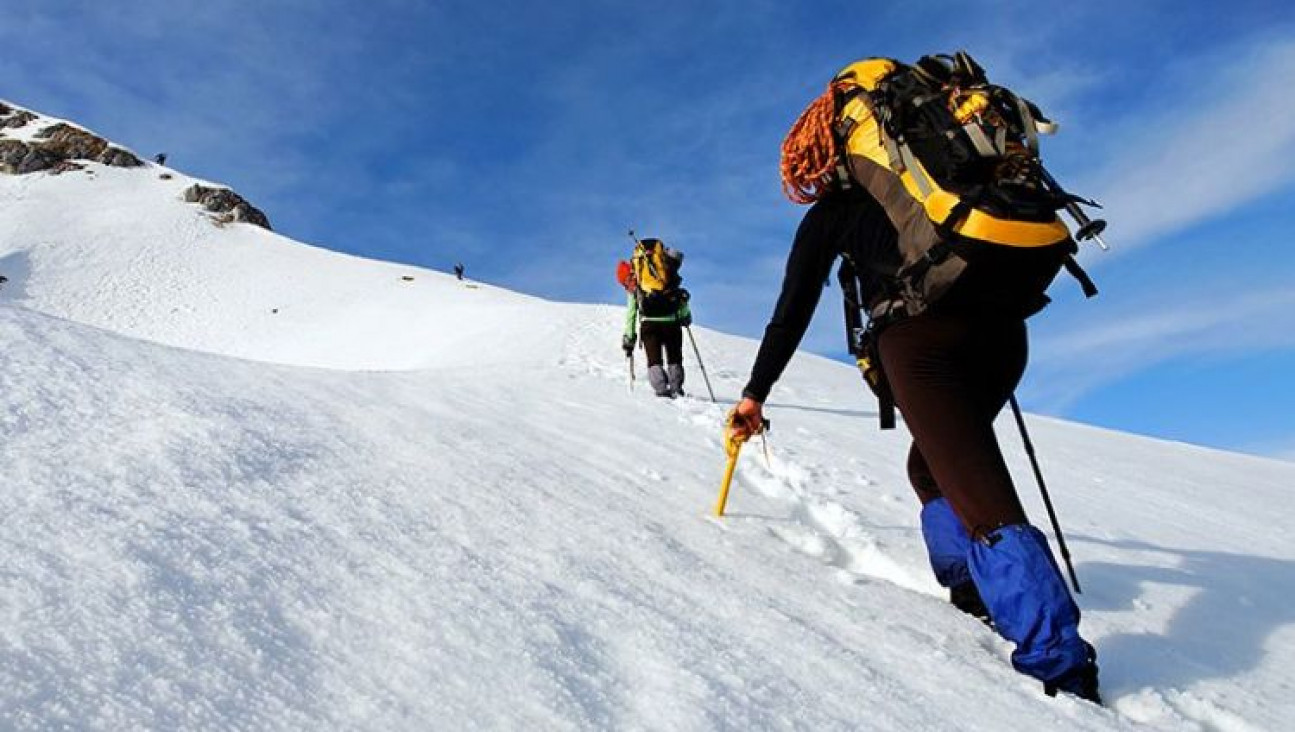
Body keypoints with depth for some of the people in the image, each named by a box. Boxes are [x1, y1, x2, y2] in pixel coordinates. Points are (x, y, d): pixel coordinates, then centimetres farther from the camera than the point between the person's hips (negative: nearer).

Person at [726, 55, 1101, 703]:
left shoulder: (830, 211, 16)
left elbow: (792, 313, 16)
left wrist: (755, 394, 23)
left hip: (921, 334, -5)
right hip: (1001, 327, 6)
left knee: (982, 501, -10)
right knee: (931, 461, 24)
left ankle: (1061, 666, -16)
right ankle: (978, 589, 18)